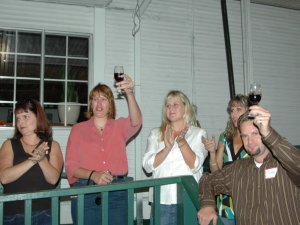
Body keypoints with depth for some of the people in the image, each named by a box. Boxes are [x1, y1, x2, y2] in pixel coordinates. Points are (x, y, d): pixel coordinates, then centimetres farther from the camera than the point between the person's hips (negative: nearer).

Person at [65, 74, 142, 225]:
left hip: (117, 193, 1)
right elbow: (70, 166, 4)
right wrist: (93, 175, -14)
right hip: (85, 192, 0)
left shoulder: (120, 126, 11)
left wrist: (129, 93, -27)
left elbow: (136, 122, -12)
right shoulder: (78, 129, 9)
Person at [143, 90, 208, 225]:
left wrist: (182, 142, -22)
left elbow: (195, 165, -8)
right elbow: (148, 166, -3)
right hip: (162, 200, 1)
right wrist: (167, 148, -17)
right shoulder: (156, 134, 9)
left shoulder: (198, 133, 3)